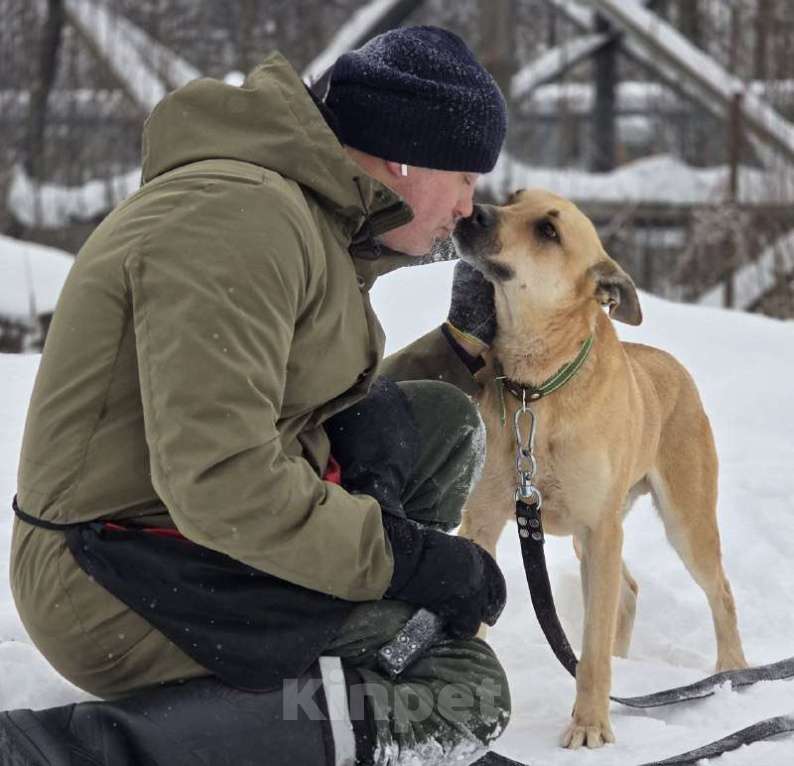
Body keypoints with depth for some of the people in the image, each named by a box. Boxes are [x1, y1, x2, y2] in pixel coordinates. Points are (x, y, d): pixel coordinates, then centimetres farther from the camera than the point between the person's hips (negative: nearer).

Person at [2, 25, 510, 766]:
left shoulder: (311, 220, 12)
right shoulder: (242, 218, -22)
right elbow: (223, 484, -29)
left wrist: (466, 342, 11)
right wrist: (415, 558, -20)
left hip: (204, 543, 10)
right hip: (134, 593, -10)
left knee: (440, 423, 13)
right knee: (467, 690, -5)